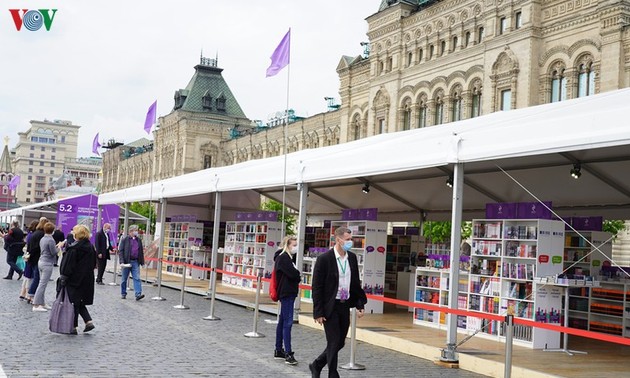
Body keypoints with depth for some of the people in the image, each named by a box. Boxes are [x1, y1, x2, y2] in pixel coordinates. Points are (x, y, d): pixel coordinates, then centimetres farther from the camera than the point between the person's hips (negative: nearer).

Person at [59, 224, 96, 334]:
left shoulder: (73, 248, -15)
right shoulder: (91, 247, 6)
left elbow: (68, 265, -14)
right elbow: (94, 264, 12)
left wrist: (63, 278, -7)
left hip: (75, 280, -7)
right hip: (87, 280, 7)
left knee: (74, 302, 3)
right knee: (80, 302, 18)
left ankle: (73, 327, 7)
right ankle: (89, 321, 6)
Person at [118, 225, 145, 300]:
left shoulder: (139, 240, 10)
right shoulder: (125, 240, -2)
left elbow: (141, 252, 16)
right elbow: (120, 251, -6)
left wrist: (142, 262, 10)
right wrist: (121, 262, -16)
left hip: (135, 262, 3)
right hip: (127, 262, -3)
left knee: (137, 278, -8)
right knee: (124, 279, 9)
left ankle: (138, 294, -14)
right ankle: (123, 294, 22)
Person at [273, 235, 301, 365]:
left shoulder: (287, 257, 17)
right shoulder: (283, 257, -14)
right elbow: (293, 273, -21)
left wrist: (296, 275, -5)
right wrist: (298, 274, -1)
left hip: (288, 292, 11)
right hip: (286, 293, -11)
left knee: (282, 321, 15)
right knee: (287, 322, -12)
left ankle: (278, 350, 23)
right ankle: (288, 354, -13)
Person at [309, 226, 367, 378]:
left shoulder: (352, 258, 6)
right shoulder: (324, 259, -13)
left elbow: (356, 283, 14)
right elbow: (317, 287, -12)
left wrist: (360, 304, 6)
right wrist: (318, 312, -14)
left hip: (345, 306, 6)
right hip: (330, 307, -6)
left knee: (340, 343, 12)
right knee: (334, 343, -3)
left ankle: (316, 366, 32)